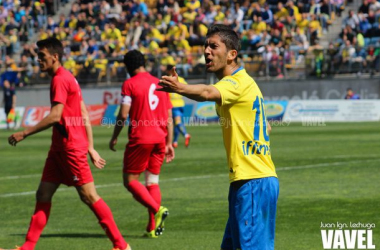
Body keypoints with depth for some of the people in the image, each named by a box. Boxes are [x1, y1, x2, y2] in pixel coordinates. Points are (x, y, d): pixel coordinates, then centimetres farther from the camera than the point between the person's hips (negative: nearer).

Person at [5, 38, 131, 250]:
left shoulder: (60, 80, -13)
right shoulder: (68, 78, 17)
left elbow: (55, 116, -21)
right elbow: (85, 117, 17)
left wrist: (24, 134, -17)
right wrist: (90, 148, 18)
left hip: (71, 147, -10)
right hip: (59, 148, 10)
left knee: (89, 196, -7)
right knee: (43, 194, 7)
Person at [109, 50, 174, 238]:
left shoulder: (129, 84, -5)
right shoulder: (159, 84, 13)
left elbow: (123, 114, -11)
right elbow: (169, 118, 13)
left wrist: (114, 137, 0)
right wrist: (169, 143, 16)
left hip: (140, 138, -6)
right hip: (160, 138, 6)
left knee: (130, 180, 3)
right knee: (152, 182, 11)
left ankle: (157, 209, -18)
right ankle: (153, 228, 5)